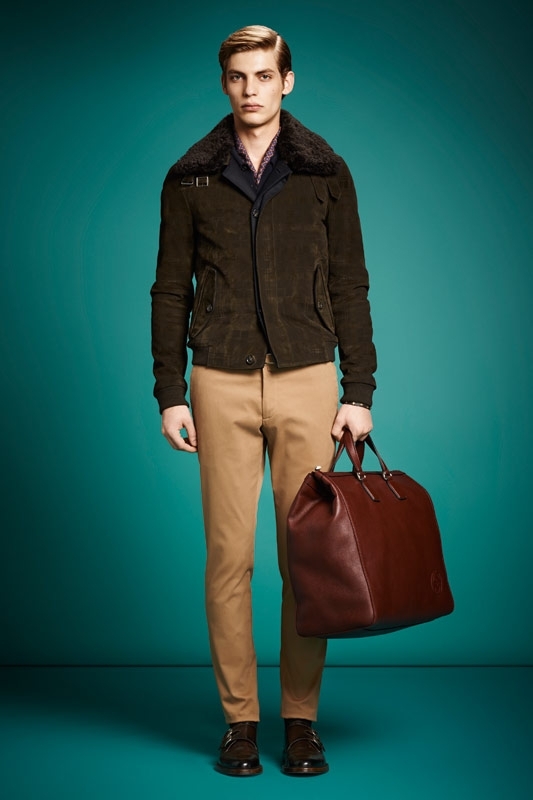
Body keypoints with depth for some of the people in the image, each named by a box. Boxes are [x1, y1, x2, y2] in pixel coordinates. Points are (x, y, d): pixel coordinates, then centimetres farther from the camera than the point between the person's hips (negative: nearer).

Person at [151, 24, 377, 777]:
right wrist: (170, 392, 1)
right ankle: (238, 719, 13)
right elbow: (171, 289, 8)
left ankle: (301, 719, 14)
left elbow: (350, 287, 5)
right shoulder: (191, 177, 6)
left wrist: (359, 391, -1)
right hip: (222, 383, 0)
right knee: (230, 553, 2)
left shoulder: (325, 172, 6)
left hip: (306, 379, 0)